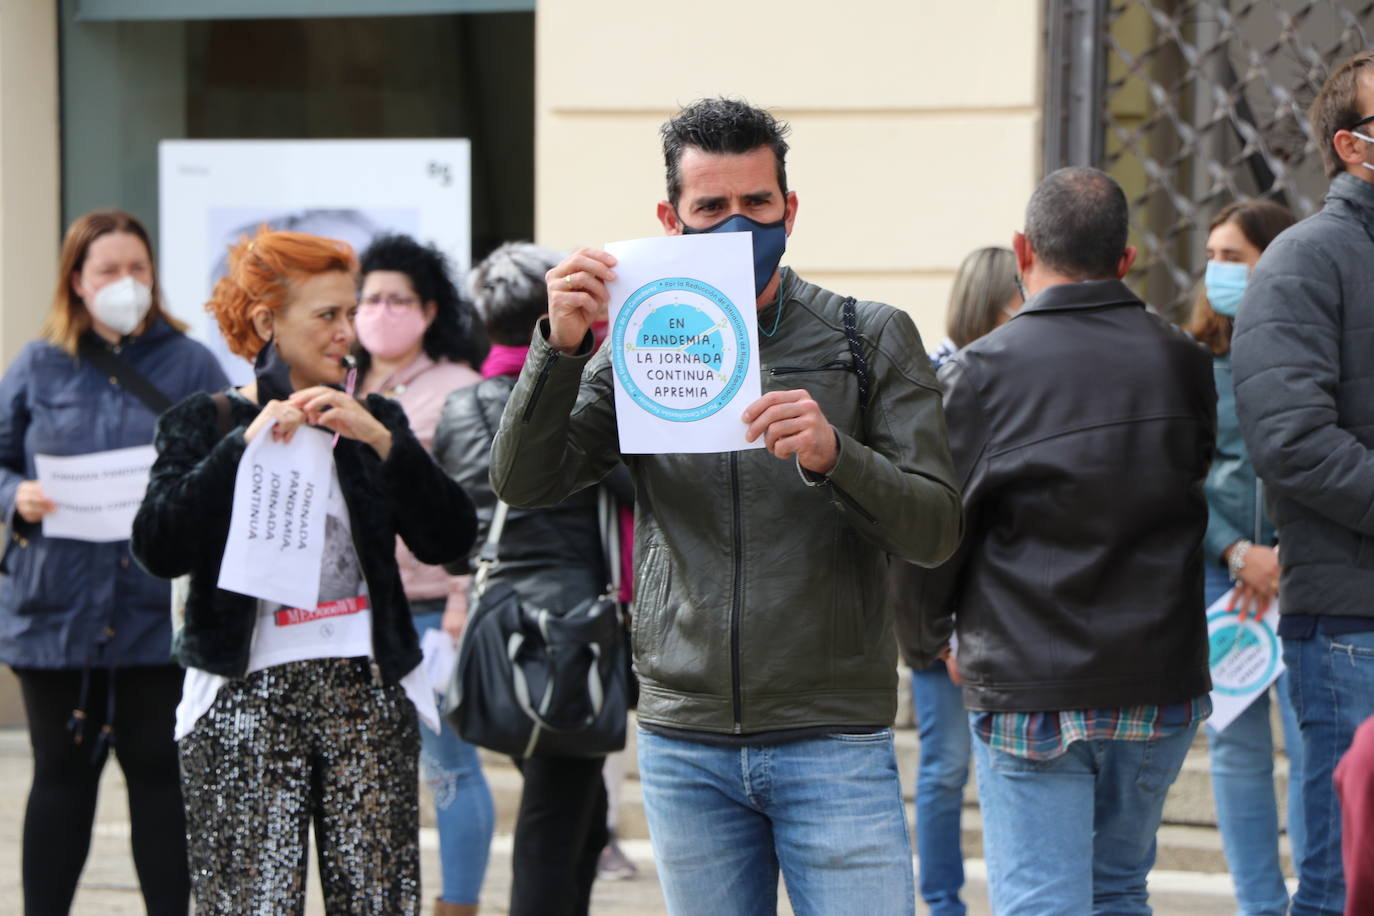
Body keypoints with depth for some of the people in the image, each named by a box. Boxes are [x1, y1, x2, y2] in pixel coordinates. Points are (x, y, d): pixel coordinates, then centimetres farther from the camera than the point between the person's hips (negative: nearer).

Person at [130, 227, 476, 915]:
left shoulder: (374, 421, 14)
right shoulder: (202, 424, 6)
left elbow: (447, 540, 1)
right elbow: (159, 549, -11)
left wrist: (380, 440, -11)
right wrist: (246, 444, -16)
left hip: (368, 694, 3)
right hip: (246, 697, -3)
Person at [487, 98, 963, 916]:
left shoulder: (871, 340, 2)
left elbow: (936, 531, -5)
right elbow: (524, 483, -2)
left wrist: (833, 455, -24)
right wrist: (562, 347, -18)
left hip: (833, 740, -2)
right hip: (685, 747, 2)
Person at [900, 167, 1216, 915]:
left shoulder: (979, 373, -10)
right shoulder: (1186, 365, 1)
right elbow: (1204, 501, 11)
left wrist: (928, 638, 13)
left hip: (1028, 691, -4)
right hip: (1162, 684, 4)